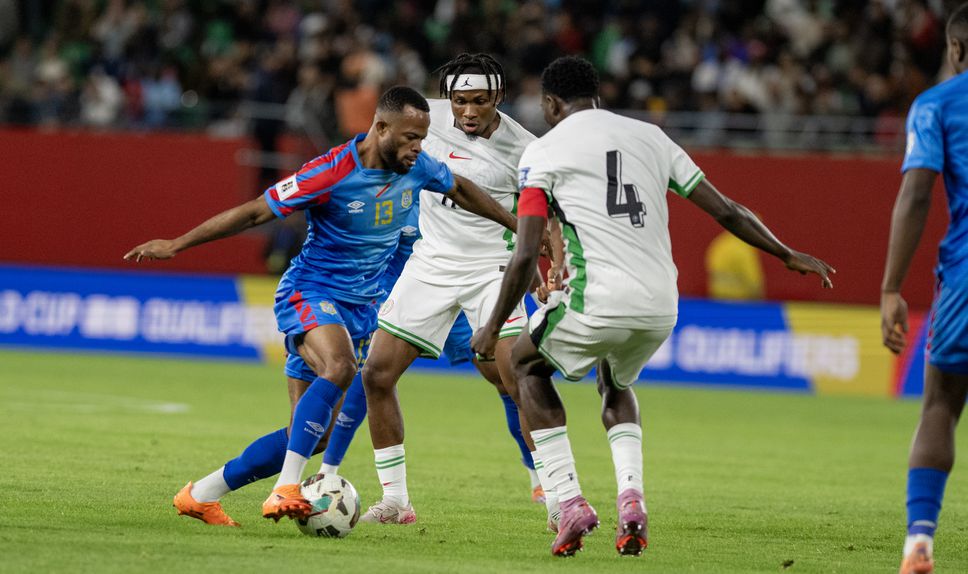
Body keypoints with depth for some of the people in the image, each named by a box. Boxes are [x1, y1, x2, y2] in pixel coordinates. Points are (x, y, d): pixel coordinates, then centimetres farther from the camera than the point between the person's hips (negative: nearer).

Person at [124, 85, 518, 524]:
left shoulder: (417, 167, -3)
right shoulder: (332, 174, -21)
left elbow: (461, 190, 19)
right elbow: (254, 212, -16)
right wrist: (176, 245, -16)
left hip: (360, 306, 6)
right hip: (310, 291, -6)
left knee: (310, 434, 1)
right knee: (340, 368, -38)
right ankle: (286, 489, -40)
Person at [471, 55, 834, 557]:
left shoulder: (543, 153, 2)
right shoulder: (649, 137, 15)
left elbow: (525, 255, -5)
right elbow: (725, 211, 16)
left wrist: (493, 328, 6)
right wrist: (788, 256, 28)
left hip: (596, 304, -5)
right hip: (660, 308, 5)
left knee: (527, 364, 25)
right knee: (615, 384, 35)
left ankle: (569, 502, 12)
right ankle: (630, 496, 10)